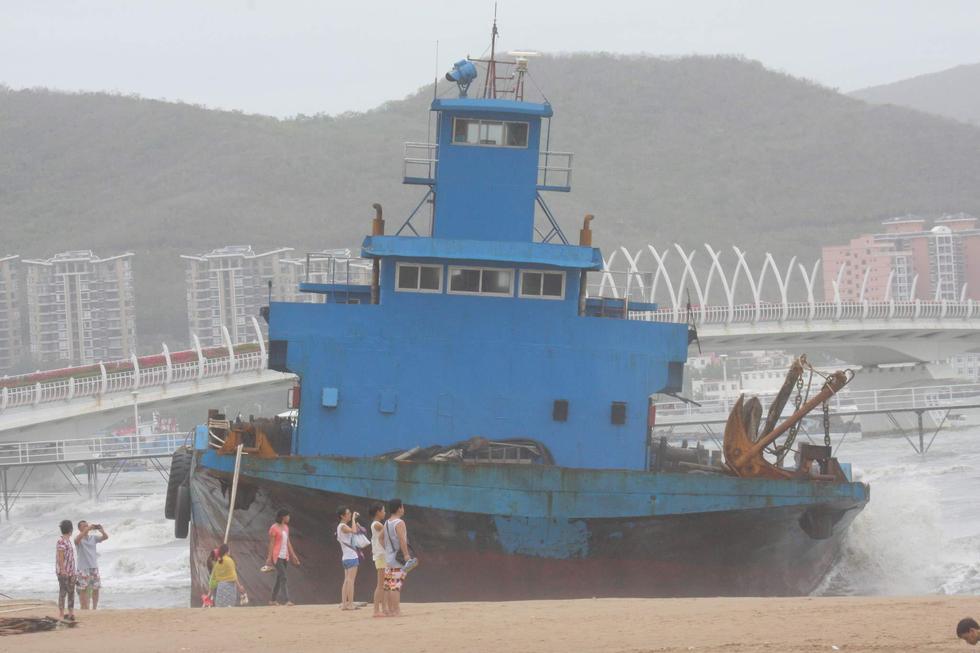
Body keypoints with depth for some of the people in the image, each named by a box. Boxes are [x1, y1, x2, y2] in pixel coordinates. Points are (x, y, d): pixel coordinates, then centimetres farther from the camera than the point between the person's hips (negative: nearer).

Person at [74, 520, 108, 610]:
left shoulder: (93, 537, 8)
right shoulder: (79, 538, -3)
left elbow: (106, 537, -2)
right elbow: (77, 539, -27)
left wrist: (101, 530, -23)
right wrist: (88, 529, -34)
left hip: (94, 566, 4)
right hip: (83, 568, -4)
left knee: (96, 589, 4)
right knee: (83, 589, -3)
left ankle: (95, 608, 13)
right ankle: (84, 608, 0)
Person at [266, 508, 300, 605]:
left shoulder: (286, 527, 14)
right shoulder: (274, 528, -9)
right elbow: (271, 543, -11)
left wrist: (293, 555, 16)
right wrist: (269, 557, -15)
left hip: (285, 556, 8)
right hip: (277, 556, -8)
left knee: (279, 579, 12)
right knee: (283, 578, -17)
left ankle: (273, 600, 21)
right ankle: (286, 600, -23)